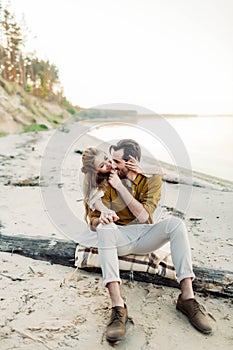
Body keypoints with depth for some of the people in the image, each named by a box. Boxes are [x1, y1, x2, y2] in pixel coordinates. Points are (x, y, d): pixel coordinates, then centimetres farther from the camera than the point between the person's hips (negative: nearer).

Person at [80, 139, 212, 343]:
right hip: (119, 237, 0)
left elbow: (143, 216, -16)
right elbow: (93, 222, -5)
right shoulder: (108, 181, -2)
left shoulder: (152, 179, -3)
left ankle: (187, 297, -25)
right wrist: (102, 220, -30)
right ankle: (118, 307, -39)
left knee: (175, 223, -26)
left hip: (145, 235, 1)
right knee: (104, 229, -34)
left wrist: (120, 187, -18)